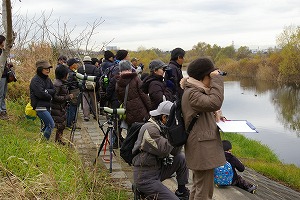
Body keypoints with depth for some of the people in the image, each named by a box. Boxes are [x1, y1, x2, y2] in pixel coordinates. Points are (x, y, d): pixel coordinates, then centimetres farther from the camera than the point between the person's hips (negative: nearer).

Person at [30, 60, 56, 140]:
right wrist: (50, 97, -5)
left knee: (45, 126, 13)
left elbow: (54, 91, 7)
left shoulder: (47, 79, 15)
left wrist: (46, 91, -13)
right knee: (51, 125, -12)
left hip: (47, 106, 8)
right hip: (40, 106, -8)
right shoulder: (35, 80, -11)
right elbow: (40, 93, -20)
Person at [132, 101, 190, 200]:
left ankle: (182, 191, 14)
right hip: (145, 178, -9)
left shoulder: (162, 127, 9)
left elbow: (175, 152, 5)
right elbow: (164, 150, -28)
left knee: (181, 158, 3)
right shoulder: (150, 128, -19)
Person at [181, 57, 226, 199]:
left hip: (202, 147, 11)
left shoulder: (197, 91, 16)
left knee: (198, 186, 21)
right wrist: (217, 79, -23)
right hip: (202, 149, -11)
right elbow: (215, 102, -31)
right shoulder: (192, 93, -17)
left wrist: (214, 114, 8)